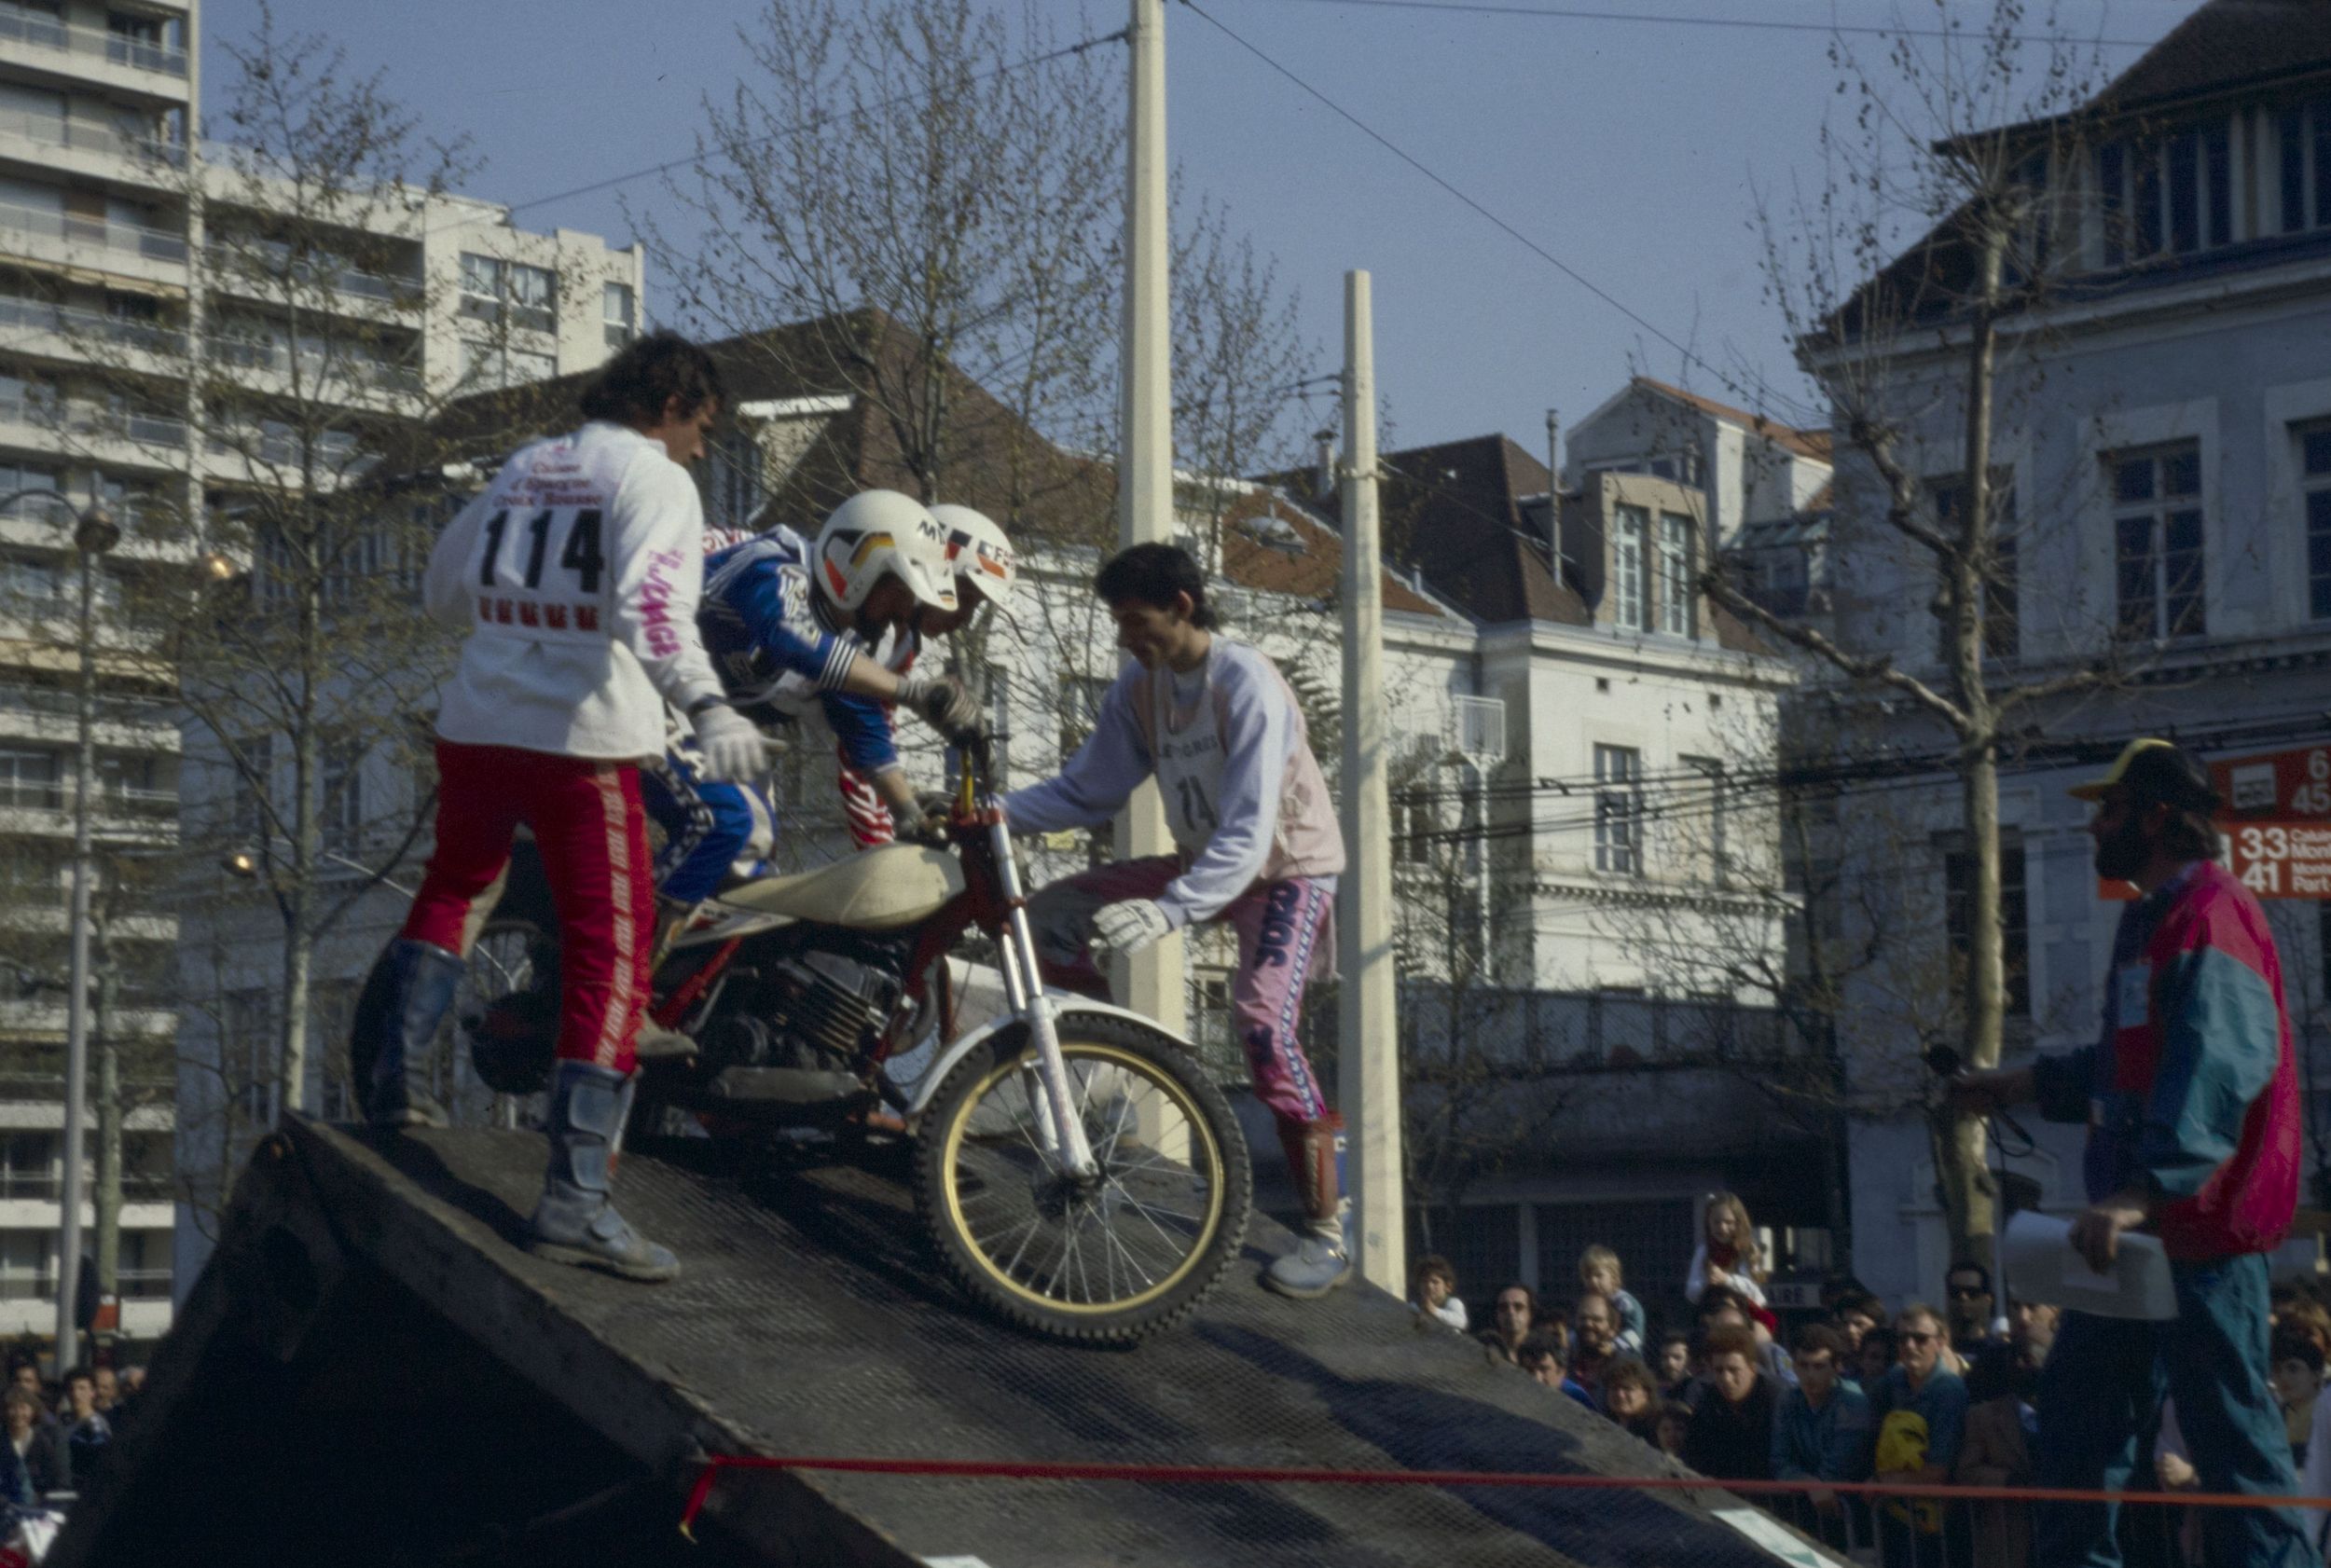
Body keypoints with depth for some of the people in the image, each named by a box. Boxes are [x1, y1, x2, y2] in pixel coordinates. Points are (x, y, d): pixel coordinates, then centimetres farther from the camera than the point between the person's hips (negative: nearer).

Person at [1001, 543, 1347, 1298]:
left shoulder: (1248, 686, -26)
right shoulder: (1139, 689, -5)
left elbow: (1249, 832, -34)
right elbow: (1085, 791, -3)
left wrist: (1171, 909, -47)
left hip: (1286, 866, -7)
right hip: (1203, 861, 7)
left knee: (1262, 1018, -29)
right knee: (1048, 918, -5)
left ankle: (1326, 1235, -24)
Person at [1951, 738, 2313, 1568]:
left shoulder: (2212, 918, -16)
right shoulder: (2152, 919, 17)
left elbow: (2218, 1068, -30)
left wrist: (2144, 1189, -39)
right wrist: (2023, 1083, 33)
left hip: (2200, 1220, -11)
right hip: (2137, 1220, 11)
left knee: (2229, 1425, -6)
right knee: (2076, 1402, 14)